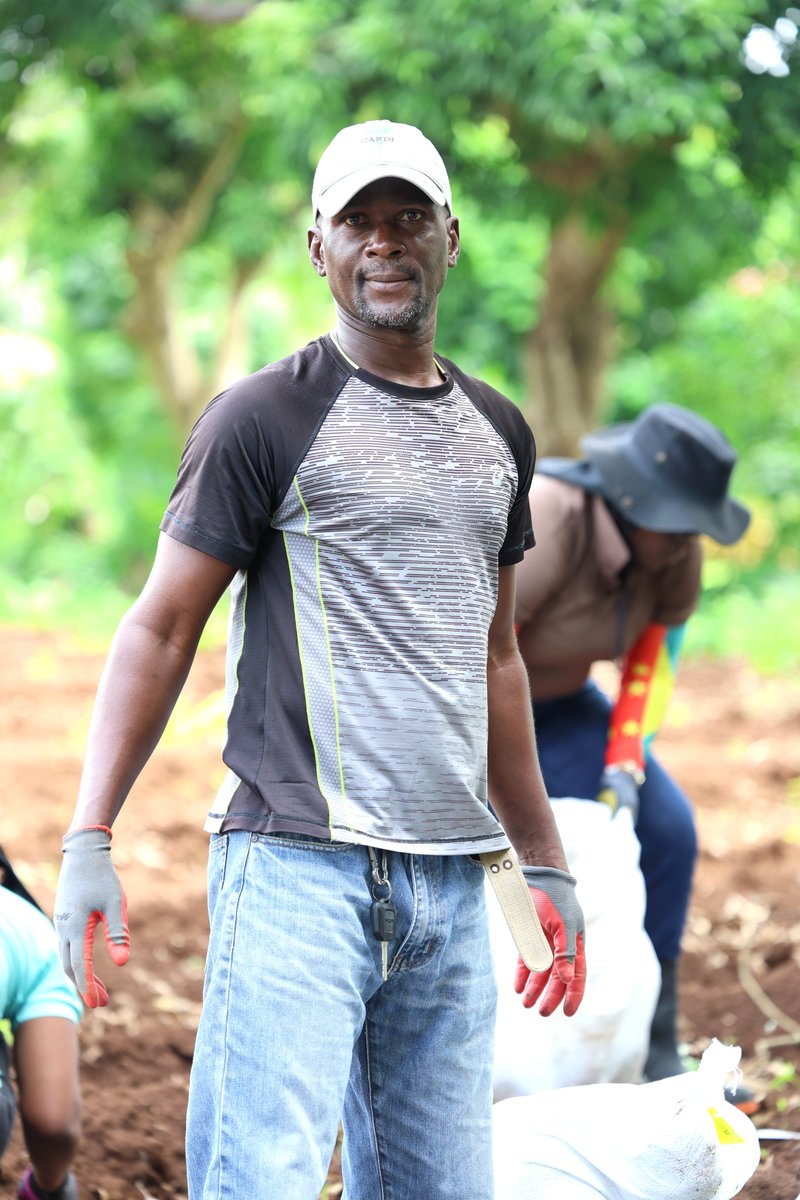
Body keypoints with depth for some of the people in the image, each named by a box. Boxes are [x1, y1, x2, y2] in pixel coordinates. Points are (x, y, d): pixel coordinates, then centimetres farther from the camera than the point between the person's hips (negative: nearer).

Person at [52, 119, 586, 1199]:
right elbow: (162, 628, -2)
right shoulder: (266, 417, -1)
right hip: (298, 864, -6)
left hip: (453, 884, 6)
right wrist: (88, 840, -11)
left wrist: (545, 863, 27)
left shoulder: (497, 432, 18)